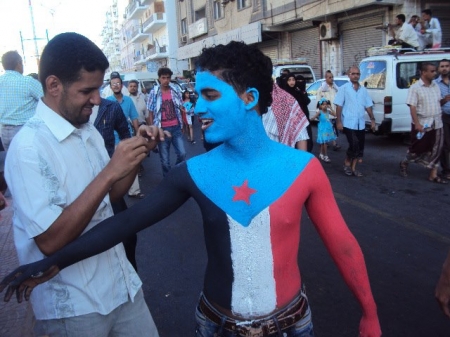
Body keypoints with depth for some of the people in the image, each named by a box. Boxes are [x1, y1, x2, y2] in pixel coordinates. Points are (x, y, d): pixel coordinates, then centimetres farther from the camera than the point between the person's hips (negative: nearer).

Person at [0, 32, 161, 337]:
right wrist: (109, 172, -29)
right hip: (74, 304, -6)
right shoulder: (29, 146, -20)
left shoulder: (89, 132, 3)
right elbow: (50, 241, -25)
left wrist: (137, 155, -5)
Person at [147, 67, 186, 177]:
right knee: (165, 159, 6)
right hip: (162, 129, -2)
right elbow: (151, 113, -1)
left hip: (176, 128, 2)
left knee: (182, 154, 2)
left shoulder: (175, 92, 3)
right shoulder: (154, 93, -5)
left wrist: (182, 125, 12)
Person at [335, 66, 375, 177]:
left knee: (360, 147, 7)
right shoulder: (344, 88, -3)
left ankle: (353, 167, 19)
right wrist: (338, 121, -12)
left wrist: (372, 119, 9)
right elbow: (339, 106, -6)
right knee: (354, 145, -12)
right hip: (349, 123, -5)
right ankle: (347, 164, 12)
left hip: (361, 124, 6)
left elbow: (368, 106, 15)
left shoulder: (363, 90, 12)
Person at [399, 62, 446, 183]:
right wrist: (417, 123, -22)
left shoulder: (436, 86, 9)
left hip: (437, 124, 6)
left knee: (436, 150, 5)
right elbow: (412, 107, -16)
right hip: (422, 124, -6)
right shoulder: (415, 87, -10)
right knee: (418, 148, 5)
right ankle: (404, 163, 32)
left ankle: (433, 175, 13)